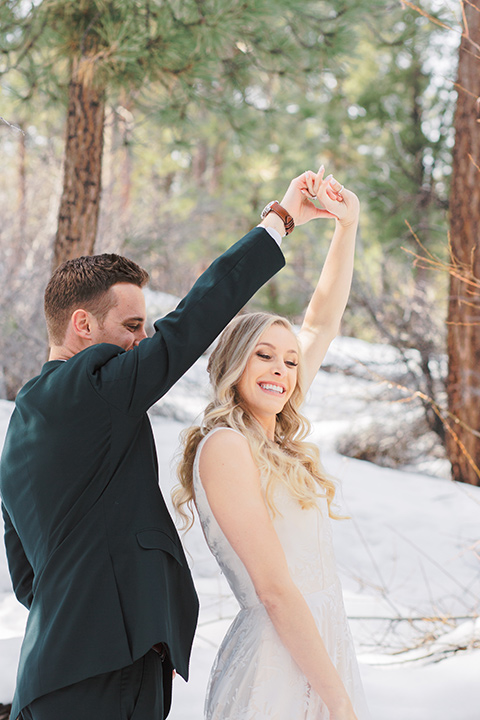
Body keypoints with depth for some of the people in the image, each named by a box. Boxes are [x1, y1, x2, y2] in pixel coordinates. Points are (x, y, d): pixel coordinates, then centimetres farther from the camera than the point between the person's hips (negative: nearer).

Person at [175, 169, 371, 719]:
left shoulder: (276, 437, 11)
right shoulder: (225, 446, -13)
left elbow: (322, 322, 20)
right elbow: (274, 589, -17)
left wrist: (347, 225, 15)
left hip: (324, 649, 8)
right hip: (275, 671, -8)